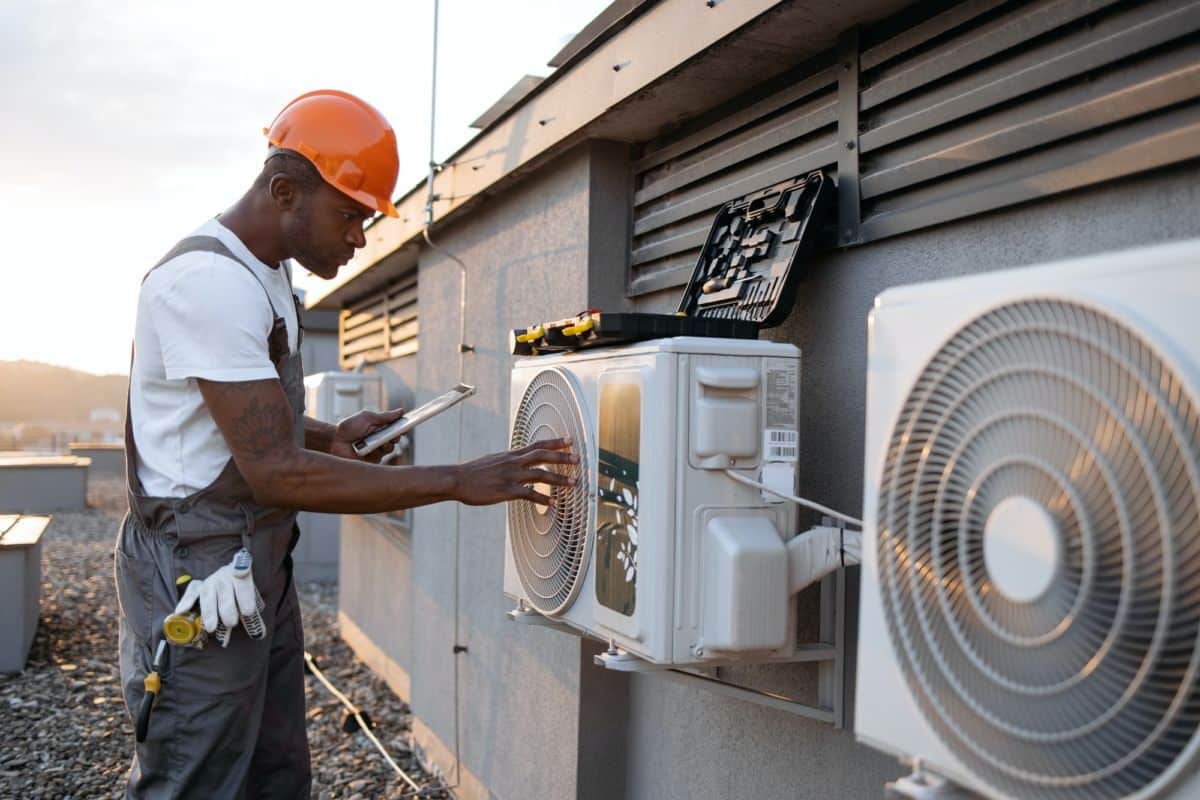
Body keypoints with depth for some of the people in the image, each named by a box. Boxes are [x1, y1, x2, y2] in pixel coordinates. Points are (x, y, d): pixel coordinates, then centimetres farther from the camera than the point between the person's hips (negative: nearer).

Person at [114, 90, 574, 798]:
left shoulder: (268, 274, 12)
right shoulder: (209, 281, -20)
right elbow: (275, 472, -25)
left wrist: (332, 436, 4)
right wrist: (460, 482, -25)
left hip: (261, 566, 10)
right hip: (200, 575, -9)